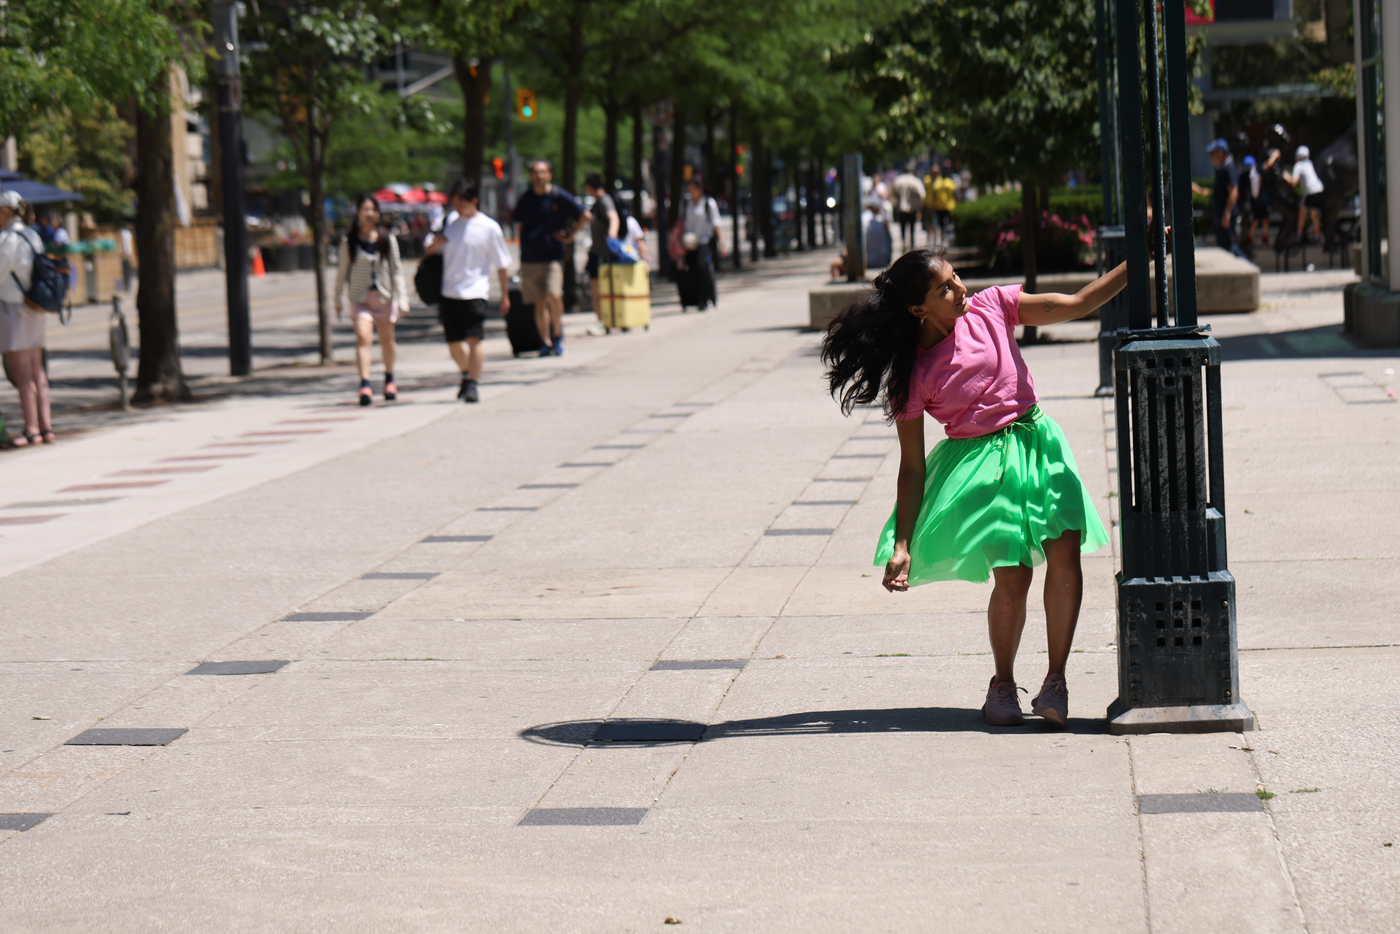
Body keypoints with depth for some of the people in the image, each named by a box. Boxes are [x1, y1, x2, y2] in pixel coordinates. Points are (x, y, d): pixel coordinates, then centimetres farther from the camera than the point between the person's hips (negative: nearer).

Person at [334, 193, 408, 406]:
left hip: (384, 295, 2)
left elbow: (396, 269, 2)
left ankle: (389, 380, 36)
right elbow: (342, 270, 4)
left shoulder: (387, 239, -2)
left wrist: (402, 299, -1)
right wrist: (337, 299, 8)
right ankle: (364, 385, -24)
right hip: (360, 296, -2)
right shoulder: (349, 240, -4)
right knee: (363, 337, -19)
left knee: (387, 339, 15)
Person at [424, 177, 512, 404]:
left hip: (475, 291, -4)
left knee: (474, 339, -15)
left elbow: (501, 265, 3)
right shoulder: (450, 221, 9)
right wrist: (435, 243, -6)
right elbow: (431, 251, 18)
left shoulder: (490, 228, -3)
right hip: (449, 291, 4)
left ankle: (473, 385, -9)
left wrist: (505, 295, 4)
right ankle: (467, 374, 34)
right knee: (453, 343, 9)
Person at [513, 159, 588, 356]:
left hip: (552, 256, -4)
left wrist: (570, 236, 0)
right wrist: (525, 240, 13)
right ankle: (546, 342, 10)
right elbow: (519, 223, 25)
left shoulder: (559, 196, -4)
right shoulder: (525, 199, 8)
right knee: (539, 303, 3)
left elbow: (585, 216, 0)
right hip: (529, 257, 4)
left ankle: (557, 333, 0)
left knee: (554, 296, -20)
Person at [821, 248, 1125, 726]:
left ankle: (1056, 679, -3)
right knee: (1011, 578, -12)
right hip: (980, 465, -3)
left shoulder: (990, 307, -1)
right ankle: (1002, 684, 14)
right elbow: (912, 467, -6)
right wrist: (902, 547, -10)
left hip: (1036, 441, 3)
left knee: (1065, 551, -15)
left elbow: (1077, 304, 2)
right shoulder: (913, 376, -9)